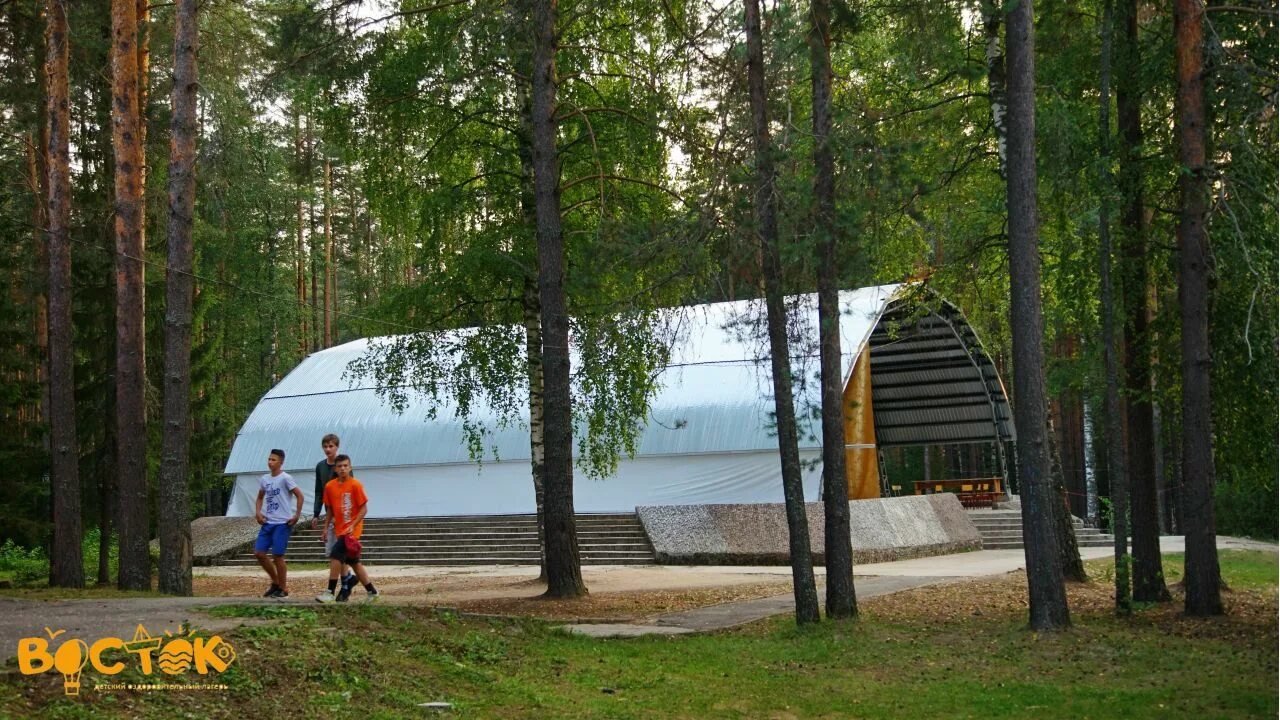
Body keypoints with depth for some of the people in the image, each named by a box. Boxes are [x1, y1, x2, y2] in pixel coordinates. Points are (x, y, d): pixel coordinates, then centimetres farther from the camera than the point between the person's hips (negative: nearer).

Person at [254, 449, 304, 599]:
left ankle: (283, 588, 9)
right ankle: (275, 582, 20)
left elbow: (300, 496, -11)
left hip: (282, 523, -7)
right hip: (267, 523, 7)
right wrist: (257, 513, 8)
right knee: (258, 553, 2)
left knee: (277, 556, -5)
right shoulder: (264, 479, 11)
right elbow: (260, 498, 24)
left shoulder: (285, 478, -9)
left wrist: (297, 516, -13)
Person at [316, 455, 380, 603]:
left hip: (351, 530, -7)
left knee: (335, 556, -15)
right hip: (339, 529, 7)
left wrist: (353, 525, -19)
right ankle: (372, 591, 23)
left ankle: (330, 592, -10)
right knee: (354, 562, 13)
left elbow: (364, 508, -10)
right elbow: (330, 509, 15)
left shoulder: (355, 485, -11)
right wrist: (326, 527, 8)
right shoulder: (330, 486, 5)